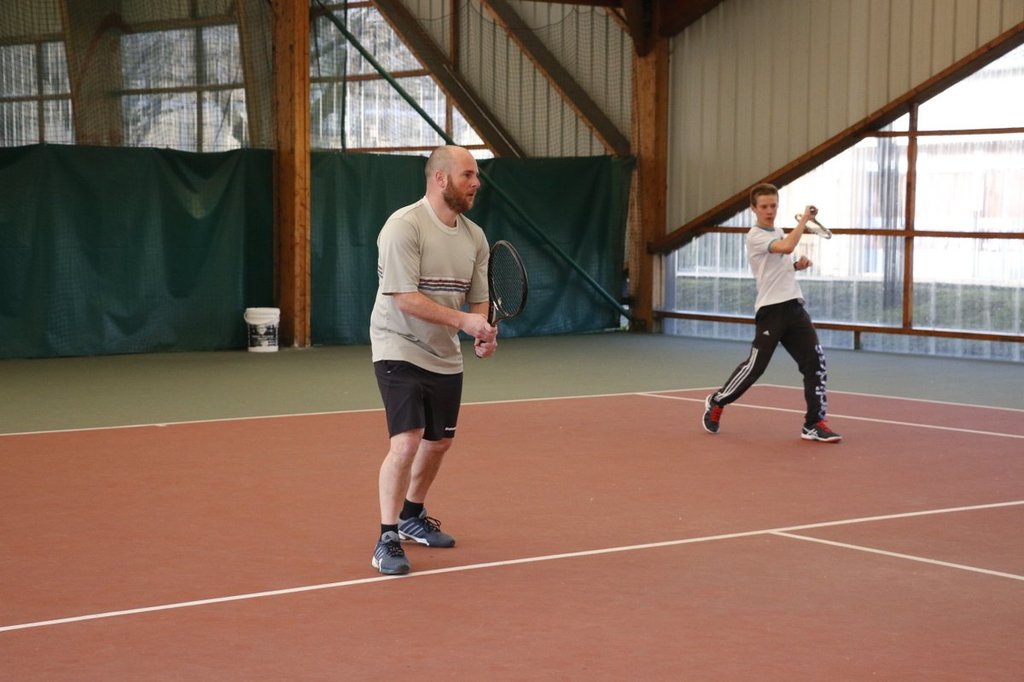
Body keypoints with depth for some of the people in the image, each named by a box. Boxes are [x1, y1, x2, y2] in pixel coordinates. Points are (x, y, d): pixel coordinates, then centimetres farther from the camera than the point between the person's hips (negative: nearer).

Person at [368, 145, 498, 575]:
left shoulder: (474, 237, 5)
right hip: (399, 350, -8)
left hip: (445, 358, 8)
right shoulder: (404, 226, -18)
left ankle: (412, 516, 40)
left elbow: (478, 297, 10)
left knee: (439, 441, 17)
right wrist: (462, 320, -28)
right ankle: (387, 540, -9)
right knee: (406, 442, -18)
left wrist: (483, 333, -10)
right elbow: (405, 297, -24)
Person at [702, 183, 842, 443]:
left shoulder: (779, 232, 16)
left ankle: (814, 423, -1)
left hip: (794, 307, 7)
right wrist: (804, 218, -19)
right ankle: (716, 402, 20)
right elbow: (787, 247, -29)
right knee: (755, 366, -3)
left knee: (815, 362, -4)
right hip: (771, 311, -7)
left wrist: (798, 265, 8)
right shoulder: (755, 236, -11)